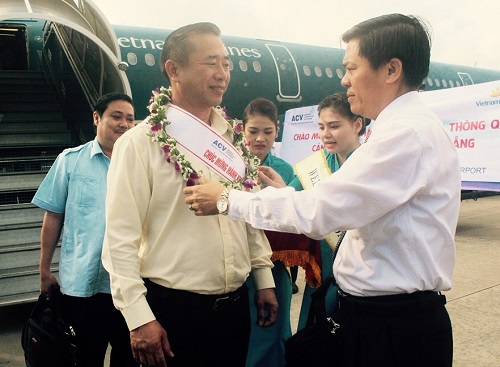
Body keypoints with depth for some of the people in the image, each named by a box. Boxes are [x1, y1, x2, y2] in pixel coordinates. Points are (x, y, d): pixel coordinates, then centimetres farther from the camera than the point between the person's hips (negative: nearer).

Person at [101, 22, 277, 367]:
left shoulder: (235, 138, 6)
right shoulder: (140, 143, -11)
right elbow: (121, 238, -13)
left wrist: (265, 281, 11)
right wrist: (139, 317, -15)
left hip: (236, 304, 6)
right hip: (173, 310, -5)